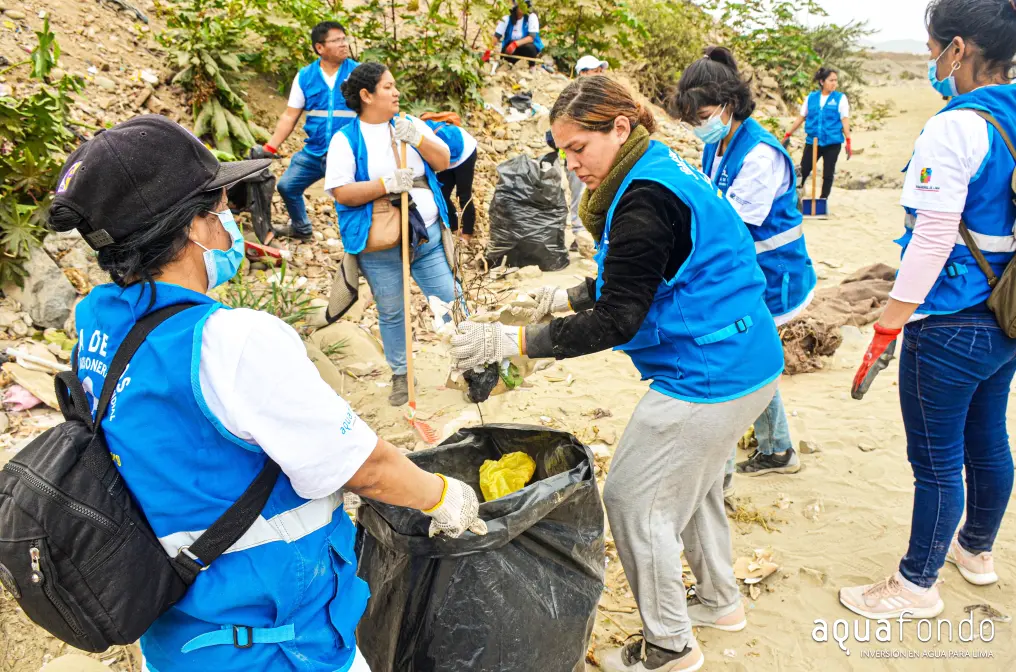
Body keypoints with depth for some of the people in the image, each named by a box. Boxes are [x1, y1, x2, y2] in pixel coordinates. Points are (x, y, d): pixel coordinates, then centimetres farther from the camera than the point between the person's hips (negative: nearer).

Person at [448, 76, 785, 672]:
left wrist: (512, 342, -25)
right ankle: (721, 601, 45)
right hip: (746, 361, 11)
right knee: (692, 483, 25)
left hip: (708, 376, -11)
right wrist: (572, 296, 13)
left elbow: (617, 322, -23)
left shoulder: (645, 200, -22)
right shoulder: (663, 172, 10)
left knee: (635, 499, 2)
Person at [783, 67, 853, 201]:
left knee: (828, 174, 5)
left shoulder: (840, 98, 0)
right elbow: (801, 117, 11)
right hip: (813, 141, 1)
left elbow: (845, 120, -2)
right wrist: (788, 135, 10)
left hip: (832, 143, -1)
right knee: (803, 171, -3)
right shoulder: (811, 97, 5)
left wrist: (848, 142, -9)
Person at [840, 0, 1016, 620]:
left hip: (952, 327, -9)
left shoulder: (955, 127, -20)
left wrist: (886, 330, -18)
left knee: (937, 460, 4)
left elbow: (933, 238, -23)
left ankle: (918, 586, 21)